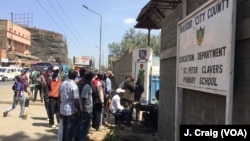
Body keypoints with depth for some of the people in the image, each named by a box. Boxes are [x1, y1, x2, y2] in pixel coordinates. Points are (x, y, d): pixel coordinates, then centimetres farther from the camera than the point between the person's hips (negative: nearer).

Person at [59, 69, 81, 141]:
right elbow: (76, 101, -20)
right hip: (72, 111, -7)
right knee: (70, 130, 5)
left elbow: (59, 98, 11)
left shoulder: (62, 84, 4)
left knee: (64, 129, 19)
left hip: (63, 110, 7)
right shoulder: (74, 86, -18)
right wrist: (79, 111, -7)